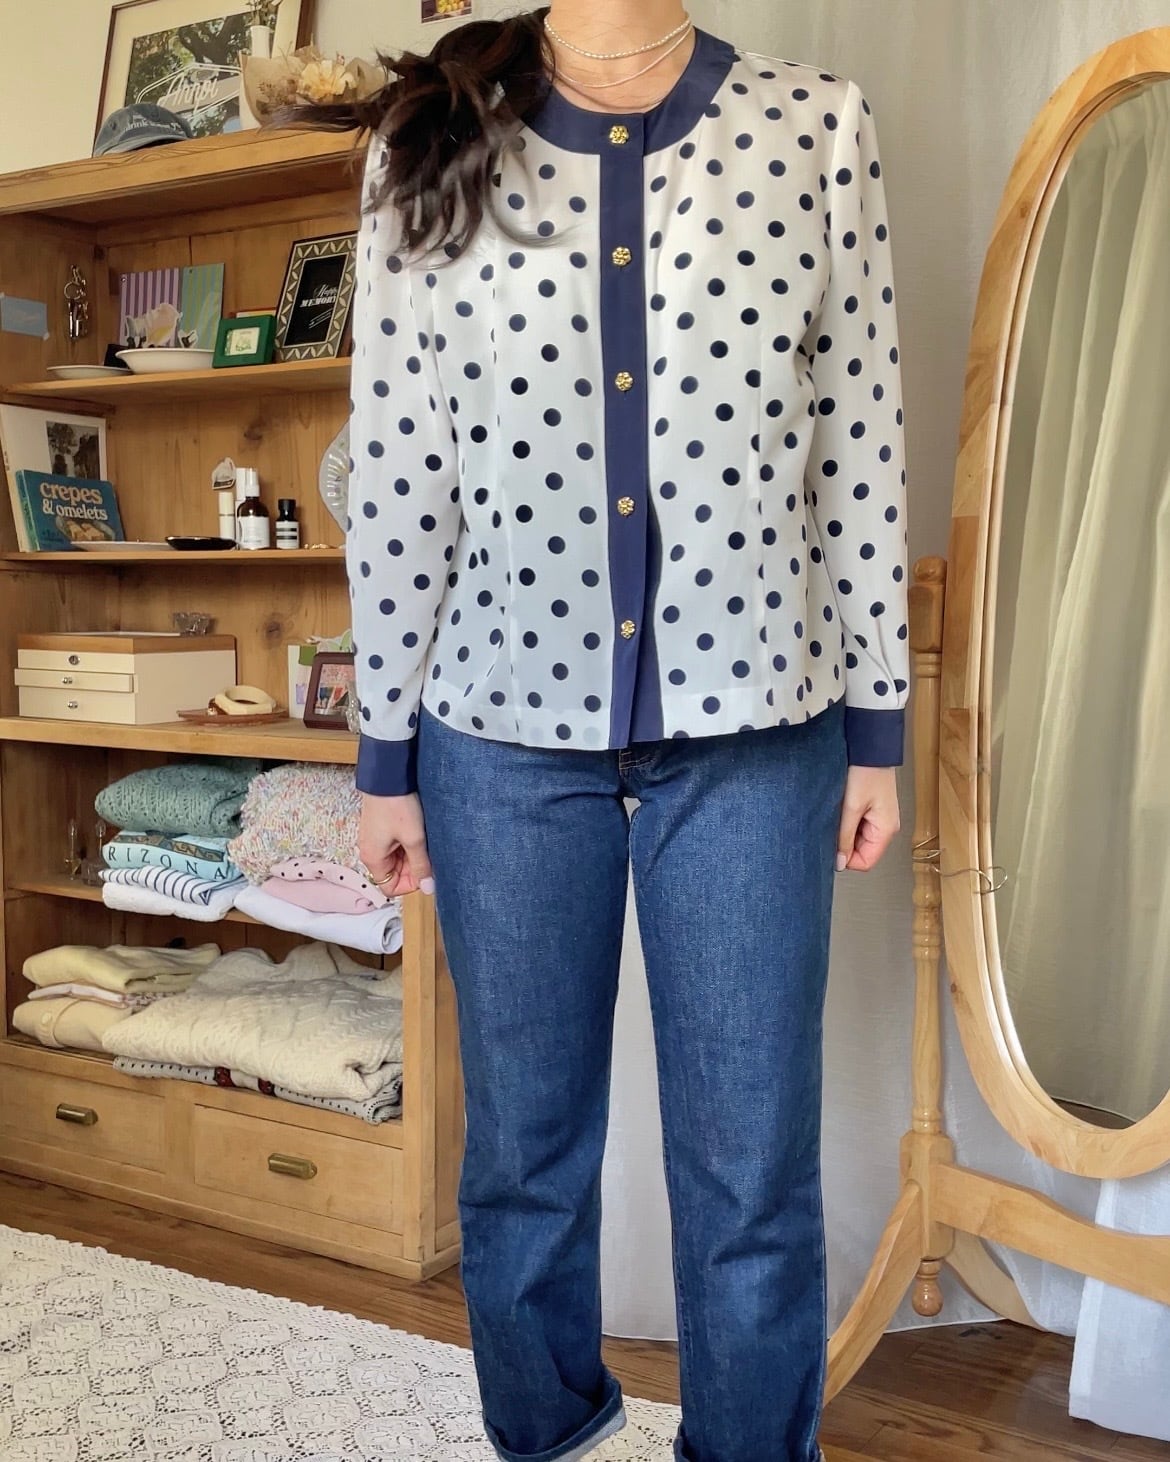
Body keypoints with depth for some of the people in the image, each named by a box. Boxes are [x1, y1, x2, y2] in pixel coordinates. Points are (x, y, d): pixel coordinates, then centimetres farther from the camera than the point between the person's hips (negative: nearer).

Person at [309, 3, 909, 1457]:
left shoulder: (817, 126, 3)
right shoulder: (430, 147, 3)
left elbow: (862, 448, 3)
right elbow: (395, 476, 1)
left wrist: (876, 725, 4)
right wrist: (387, 752, 3)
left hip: (753, 728, 0)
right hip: (508, 727, 1)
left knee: (755, 1168, 8)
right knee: (523, 1149, 14)